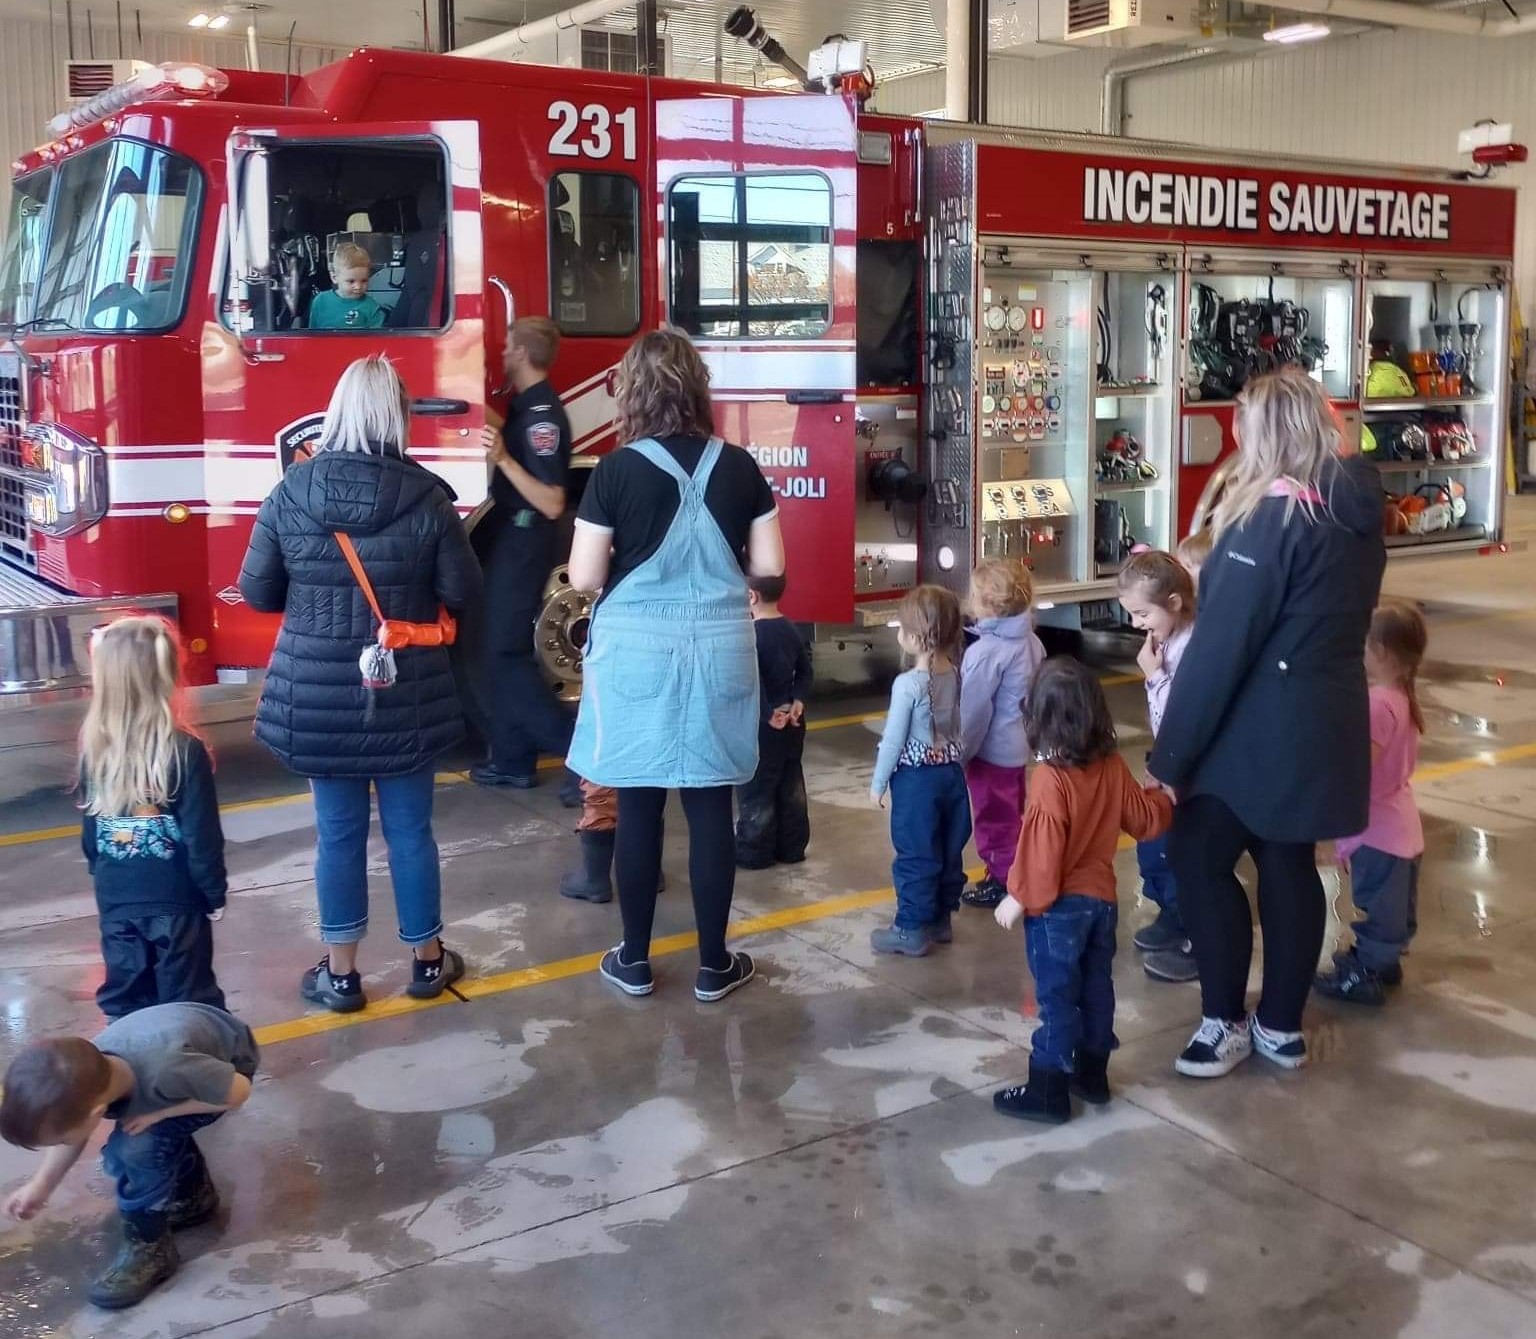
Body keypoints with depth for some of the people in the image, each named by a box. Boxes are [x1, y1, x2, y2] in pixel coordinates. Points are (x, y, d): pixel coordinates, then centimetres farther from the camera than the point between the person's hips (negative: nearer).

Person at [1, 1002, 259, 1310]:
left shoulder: (165, 1070, -43)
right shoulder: (85, 1076, -23)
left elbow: (239, 1092, -26)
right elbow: (74, 1129, 0)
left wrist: (159, 1113, -25)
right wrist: (41, 1186, -7)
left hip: (230, 1059, -6)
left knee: (139, 1147, -21)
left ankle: (149, 1248, -2)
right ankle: (193, 1197, 30)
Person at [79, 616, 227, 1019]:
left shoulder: (94, 747, -5)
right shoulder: (184, 751, -19)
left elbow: (89, 827, 6)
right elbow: (202, 837, -15)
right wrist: (215, 893, -2)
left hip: (114, 897, 4)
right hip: (175, 898, -4)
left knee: (124, 996, 15)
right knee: (188, 1003, 7)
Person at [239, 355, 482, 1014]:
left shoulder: (290, 492, -6)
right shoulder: (426, 496, -10)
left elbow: (257, 592, 2)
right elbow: (463, 591, -4)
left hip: (318, 693, 1)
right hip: (406, 692, -1)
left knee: (338, 834, 12)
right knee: (410, 830, 12)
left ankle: (340, 973, 21)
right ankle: (427, 961, 27)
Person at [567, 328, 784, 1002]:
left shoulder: (617, 470, -8)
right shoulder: (739, 467, -1)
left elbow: (584, 577, -8)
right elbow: (768, 565, 3)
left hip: (638, 650, -2)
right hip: (719, 648, 2)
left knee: (638, 806, 9)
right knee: (711, 807, 9)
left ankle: (634, 960, 20)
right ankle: (714, 964, 18)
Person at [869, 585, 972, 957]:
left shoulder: (908, 684, -20)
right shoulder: (958, 674, -1)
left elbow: (893, 740, -15)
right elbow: (962, 727, 7)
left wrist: (878, 783, -4)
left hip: (916, 777, -7)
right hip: (951, 772, 7)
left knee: (915, 855, 3)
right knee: (949, 851, 15)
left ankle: (912, 930, 11)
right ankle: (941, 919, 28)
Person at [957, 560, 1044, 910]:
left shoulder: (986, 651, -26)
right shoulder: (1030, 641, 0)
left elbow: (973, 710, -22)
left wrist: (960, 752, -11)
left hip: (991, 749, -8)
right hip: (1017, 744, 9)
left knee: (993, 817, 6)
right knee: (1011, 814, 20)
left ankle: (1002, 882, 15)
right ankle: (1012, 874, 32)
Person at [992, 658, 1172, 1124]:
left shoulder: (1051, 779, -24)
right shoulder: (1113, 767, -3)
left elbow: (1042, 852, -22)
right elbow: (1145, 821, 9)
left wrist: (1019, 898, -11)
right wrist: (1162, 797, 29)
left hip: (1058, 907, -7)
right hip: (1102, 899, 7)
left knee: (1057, 998, 1)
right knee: (1097, 990, 18)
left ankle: (1049, 1091, 9)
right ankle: (1092, 1073, 31)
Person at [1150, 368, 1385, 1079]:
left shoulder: (1270, 518, -19)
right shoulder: (1356, 512, 6)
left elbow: (1219, 647, -20)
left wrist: (1168, 758, -17)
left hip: (1263, 728, -8)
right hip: (1326, 721, 8)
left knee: (1200, 856, 2)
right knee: (1290, 863, 14)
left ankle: (1225, 1024, 9)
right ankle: (1282, 1026, 24)